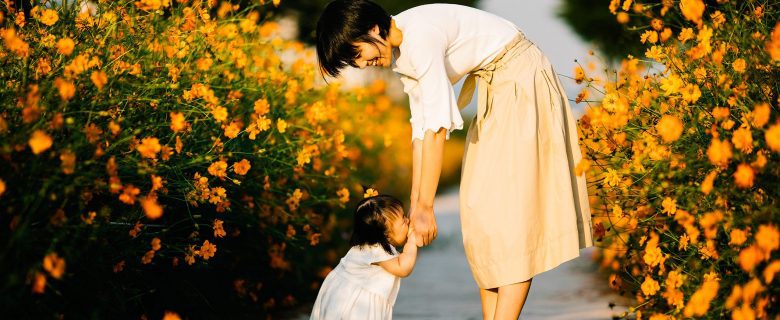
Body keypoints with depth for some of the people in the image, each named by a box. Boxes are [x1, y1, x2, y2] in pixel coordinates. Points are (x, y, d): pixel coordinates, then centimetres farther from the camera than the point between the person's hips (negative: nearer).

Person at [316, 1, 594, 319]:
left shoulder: (421, 36, -25)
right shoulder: (400, 53, 3)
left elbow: (437, 127, -27)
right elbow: (421, 126, 6)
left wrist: (426, 207, -22)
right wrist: (414, 203, 5)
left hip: (523, 82, -9)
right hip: (495, 90, 9)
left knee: (509, 207, -13)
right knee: (479, 209, 5)